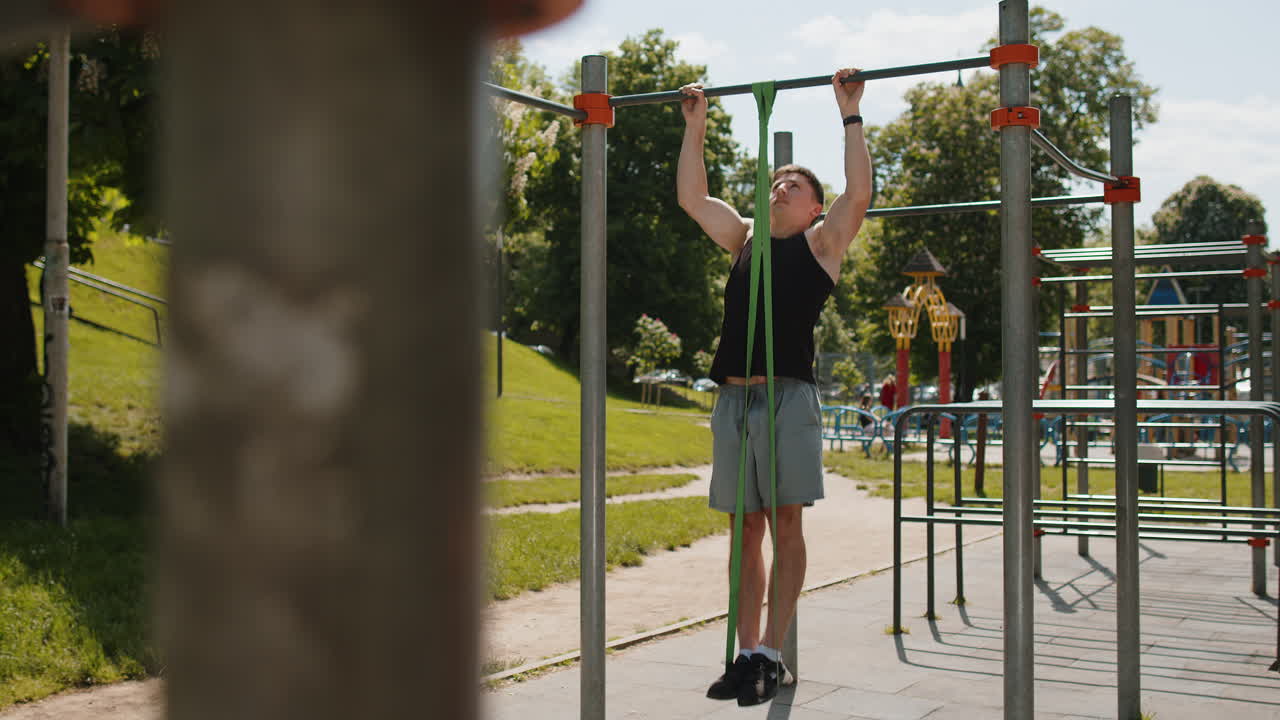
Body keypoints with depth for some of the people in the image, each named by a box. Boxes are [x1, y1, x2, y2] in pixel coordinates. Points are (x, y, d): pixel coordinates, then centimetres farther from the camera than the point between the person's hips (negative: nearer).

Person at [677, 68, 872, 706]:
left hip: (787, 396, -5)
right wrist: (695, 127, 20)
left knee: (784, 526, -2)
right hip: (732, 397, 5)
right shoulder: (743, 239, 21)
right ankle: (747, 655, 12)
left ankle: (770, 655, 2)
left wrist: (850, 114, -6)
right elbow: (691, 196, 22)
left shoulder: (821, 243, 7)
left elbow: (858, 194, -7)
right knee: (744, 530, 7)